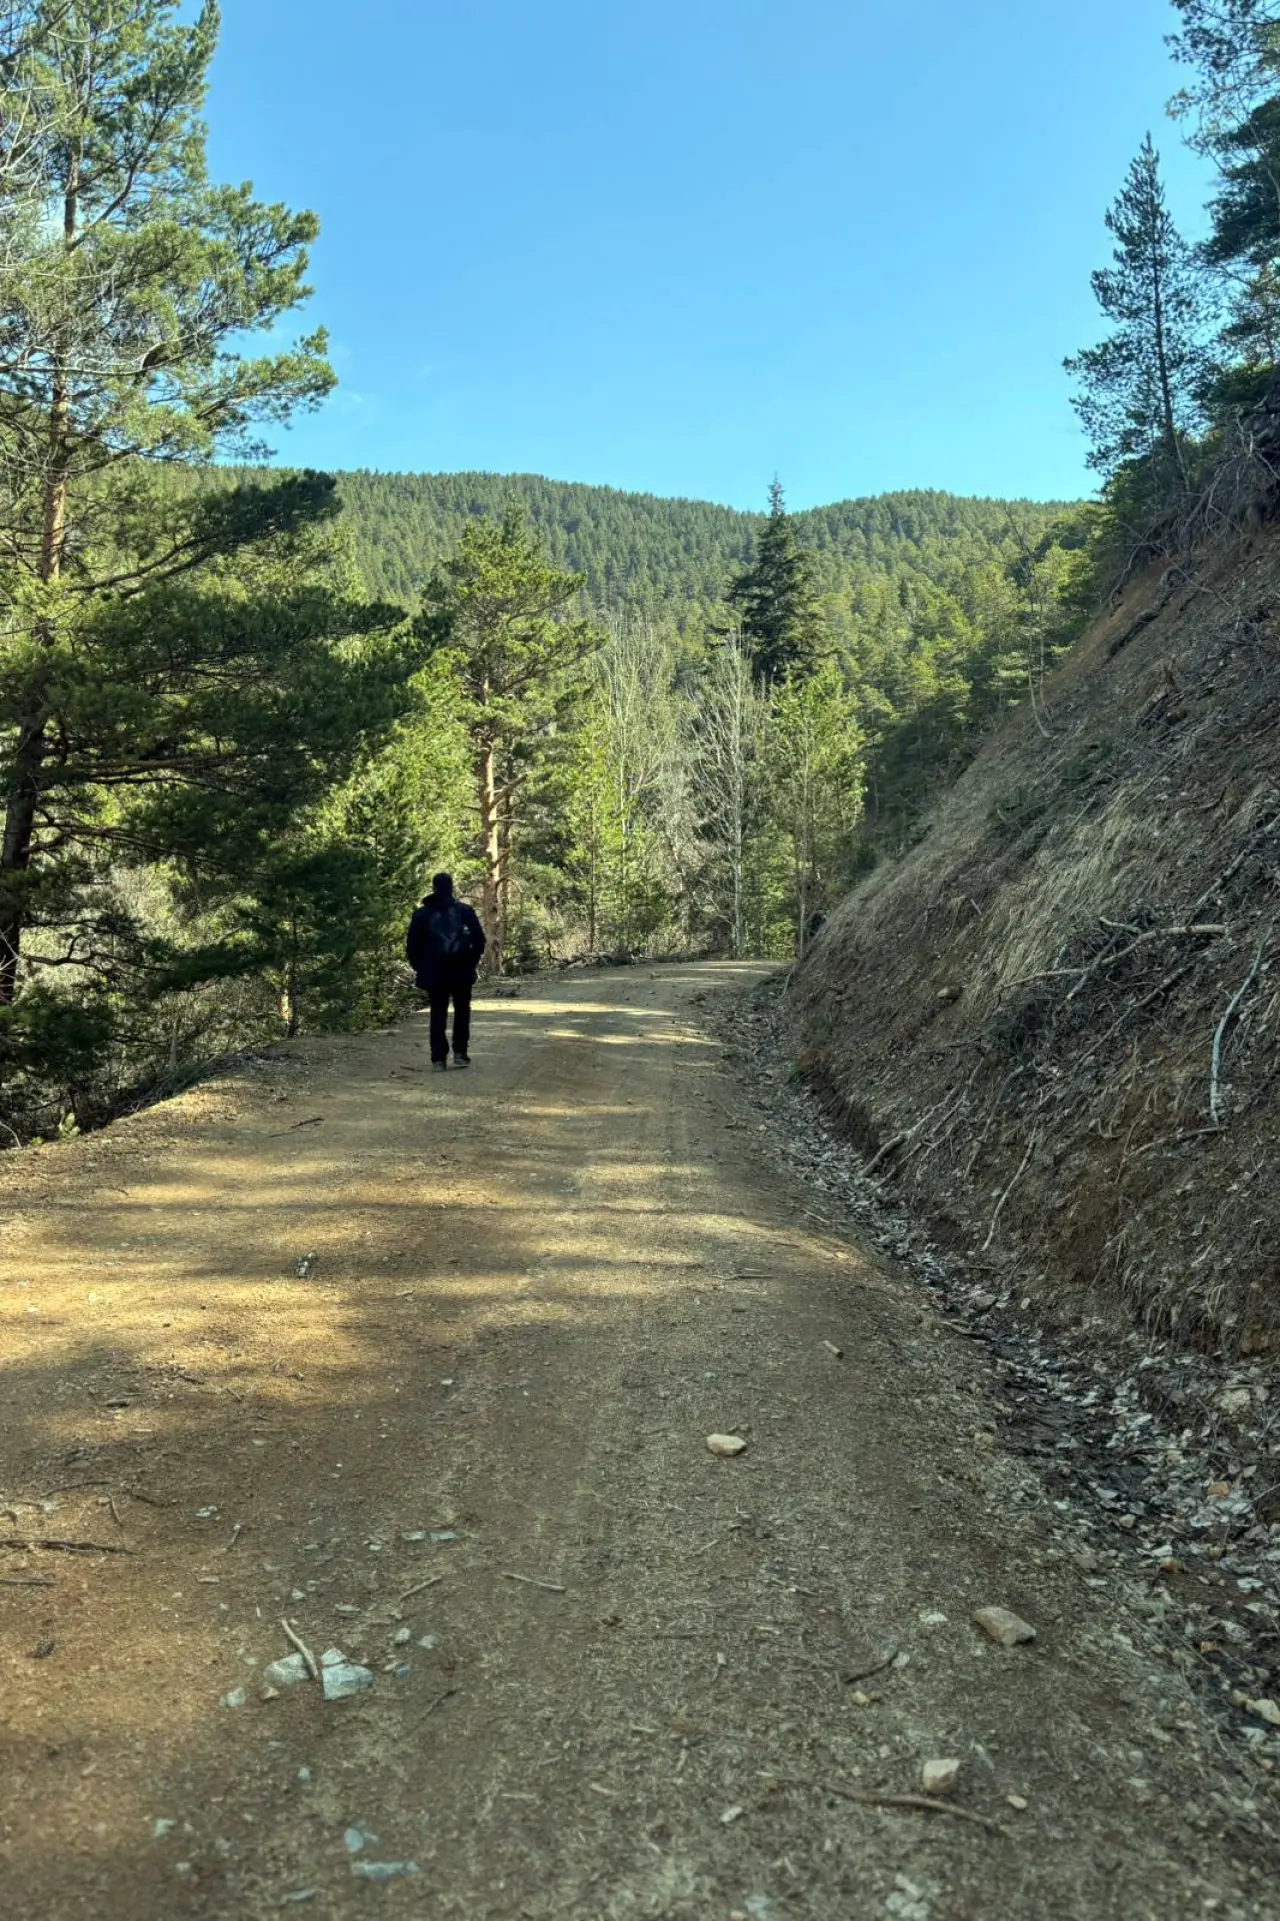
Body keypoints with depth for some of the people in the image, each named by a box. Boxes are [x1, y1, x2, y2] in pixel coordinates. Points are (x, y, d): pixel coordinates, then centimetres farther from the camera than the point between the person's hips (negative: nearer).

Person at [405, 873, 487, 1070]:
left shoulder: (421, 914, 1)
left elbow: (412, 945, 1)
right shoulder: (465, 911, -1)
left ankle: (439, 1059, 1)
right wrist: (472, 962, 7)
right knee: (462, 1011, 14)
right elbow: (479, 939, -3)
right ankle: (460, 1053, 8)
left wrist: (420, 967, 10)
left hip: (434, 973, 0)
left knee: (438, 1014, 6)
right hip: (462, 971, 0)